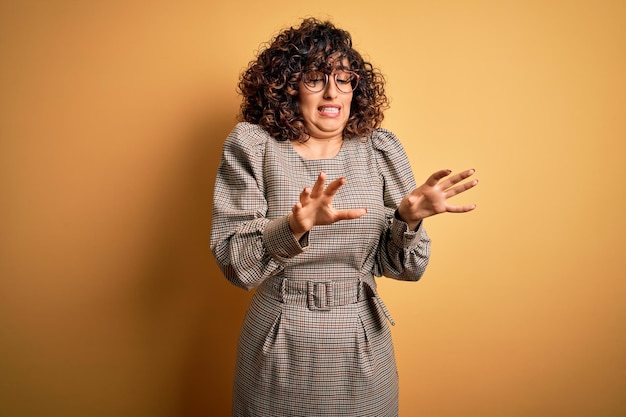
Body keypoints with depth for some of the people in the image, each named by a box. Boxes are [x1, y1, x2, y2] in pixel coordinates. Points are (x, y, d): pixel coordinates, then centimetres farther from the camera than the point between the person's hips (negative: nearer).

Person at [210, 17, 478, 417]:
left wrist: (409, 220, -20)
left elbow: (398, 266, 0)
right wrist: (295, 226, -31)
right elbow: (233, 262, -15)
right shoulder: (251, 145, -8)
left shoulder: (379, 149, -3)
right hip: (279, 353, -1)